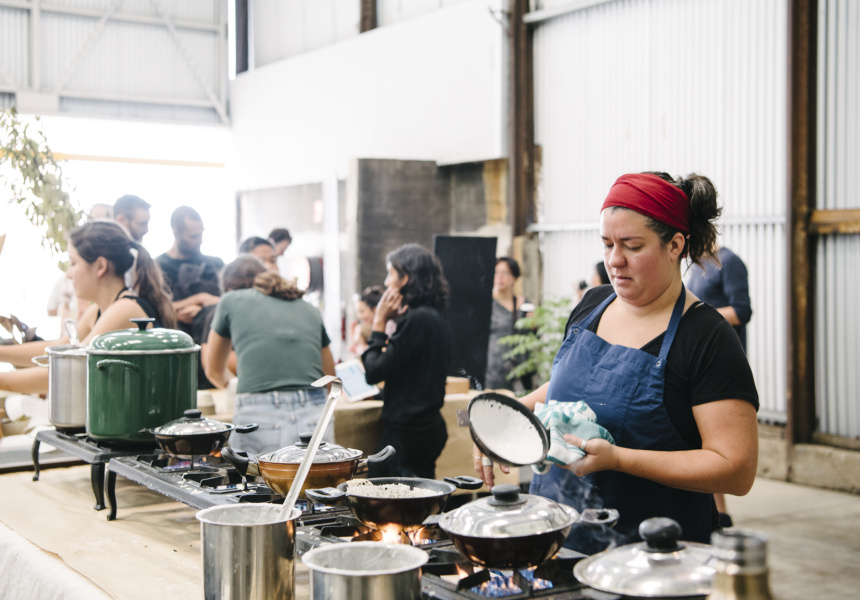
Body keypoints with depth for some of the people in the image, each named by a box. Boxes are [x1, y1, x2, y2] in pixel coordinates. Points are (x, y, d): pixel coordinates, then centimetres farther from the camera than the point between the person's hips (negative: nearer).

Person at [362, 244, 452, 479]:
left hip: (407, 431, -10)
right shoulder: (436, 316, 10)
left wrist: (379, 323, -9)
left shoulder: (417, 319, -19)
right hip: (429, 426, 10)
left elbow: (374, 373, -18)